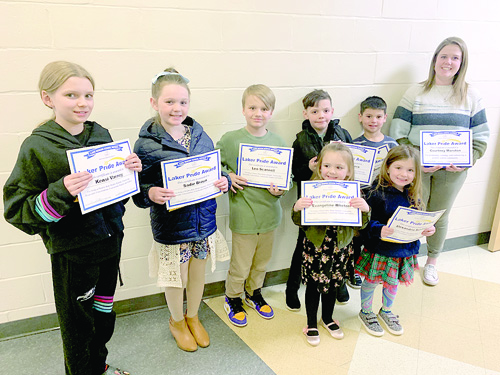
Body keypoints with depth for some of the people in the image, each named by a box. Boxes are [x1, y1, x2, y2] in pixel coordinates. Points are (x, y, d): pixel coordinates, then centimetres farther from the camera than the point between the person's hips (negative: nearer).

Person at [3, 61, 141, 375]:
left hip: (110, 239, 5)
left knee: (105, 311, 23)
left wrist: (131, 170, -10)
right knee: (78, 322, 13)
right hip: (72, 250, -5)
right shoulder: (37, 147, -14)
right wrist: (61, 192, -30)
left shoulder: (101, 134, 0)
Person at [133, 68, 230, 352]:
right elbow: (139, 190, -9)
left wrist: (224, 182, -11)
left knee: (198, 273, 21)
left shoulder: (201, 136, -1)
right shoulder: (147, 144, -13)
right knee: (177, 279, 15)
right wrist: (151, 194, -30)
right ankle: (177, 321, 46)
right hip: (170, 225, -3)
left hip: (204, 220, 4)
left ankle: (193, 317, 49)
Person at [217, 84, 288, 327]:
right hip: (243, 214, -3)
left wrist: (281, 189, -12)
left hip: (270, 213, 4)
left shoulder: (278, 142, 0)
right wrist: (229, 177, -16)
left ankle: (254, 293, 48)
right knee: (240, 266, 8)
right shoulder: (230, 139, -9)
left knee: (262, 262, 22)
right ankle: (232, 299, 36)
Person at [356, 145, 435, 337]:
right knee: (371, 281, 13)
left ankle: (386, 310, 48)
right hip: (379, 250, -5)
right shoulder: (377, 193, -19)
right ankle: (366, 312, 38)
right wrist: (379, 230, -39)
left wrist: (428, 228, -12)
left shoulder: (413, 195, -1)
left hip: (404, 250, 5)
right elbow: (368, 221, -21)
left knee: (393, 282, 22)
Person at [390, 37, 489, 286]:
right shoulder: (416, 93, -1)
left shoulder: (470, 95, 4)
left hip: (453, 171, 2)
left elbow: (481, 137, 5)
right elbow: (398, 133, -6)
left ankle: (431, 263, 36)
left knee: (440, 217, 15)